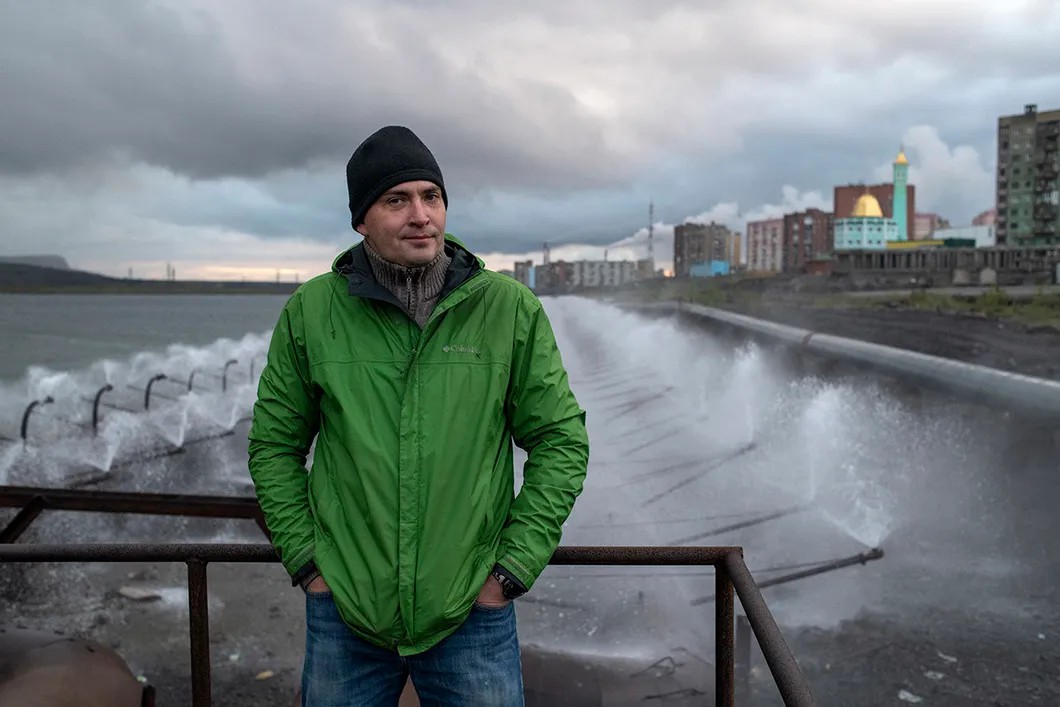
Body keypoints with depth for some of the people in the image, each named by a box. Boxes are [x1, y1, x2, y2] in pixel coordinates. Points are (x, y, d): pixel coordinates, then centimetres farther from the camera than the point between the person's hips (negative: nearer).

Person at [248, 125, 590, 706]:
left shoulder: (510, 309, -6)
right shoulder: (310, 311, -3)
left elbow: (561, 440, -1)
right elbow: (274, 444, 6)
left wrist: (513, 568, -5)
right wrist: (305, 560, 0)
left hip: (472, 614, -1)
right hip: (344, 614, 1)